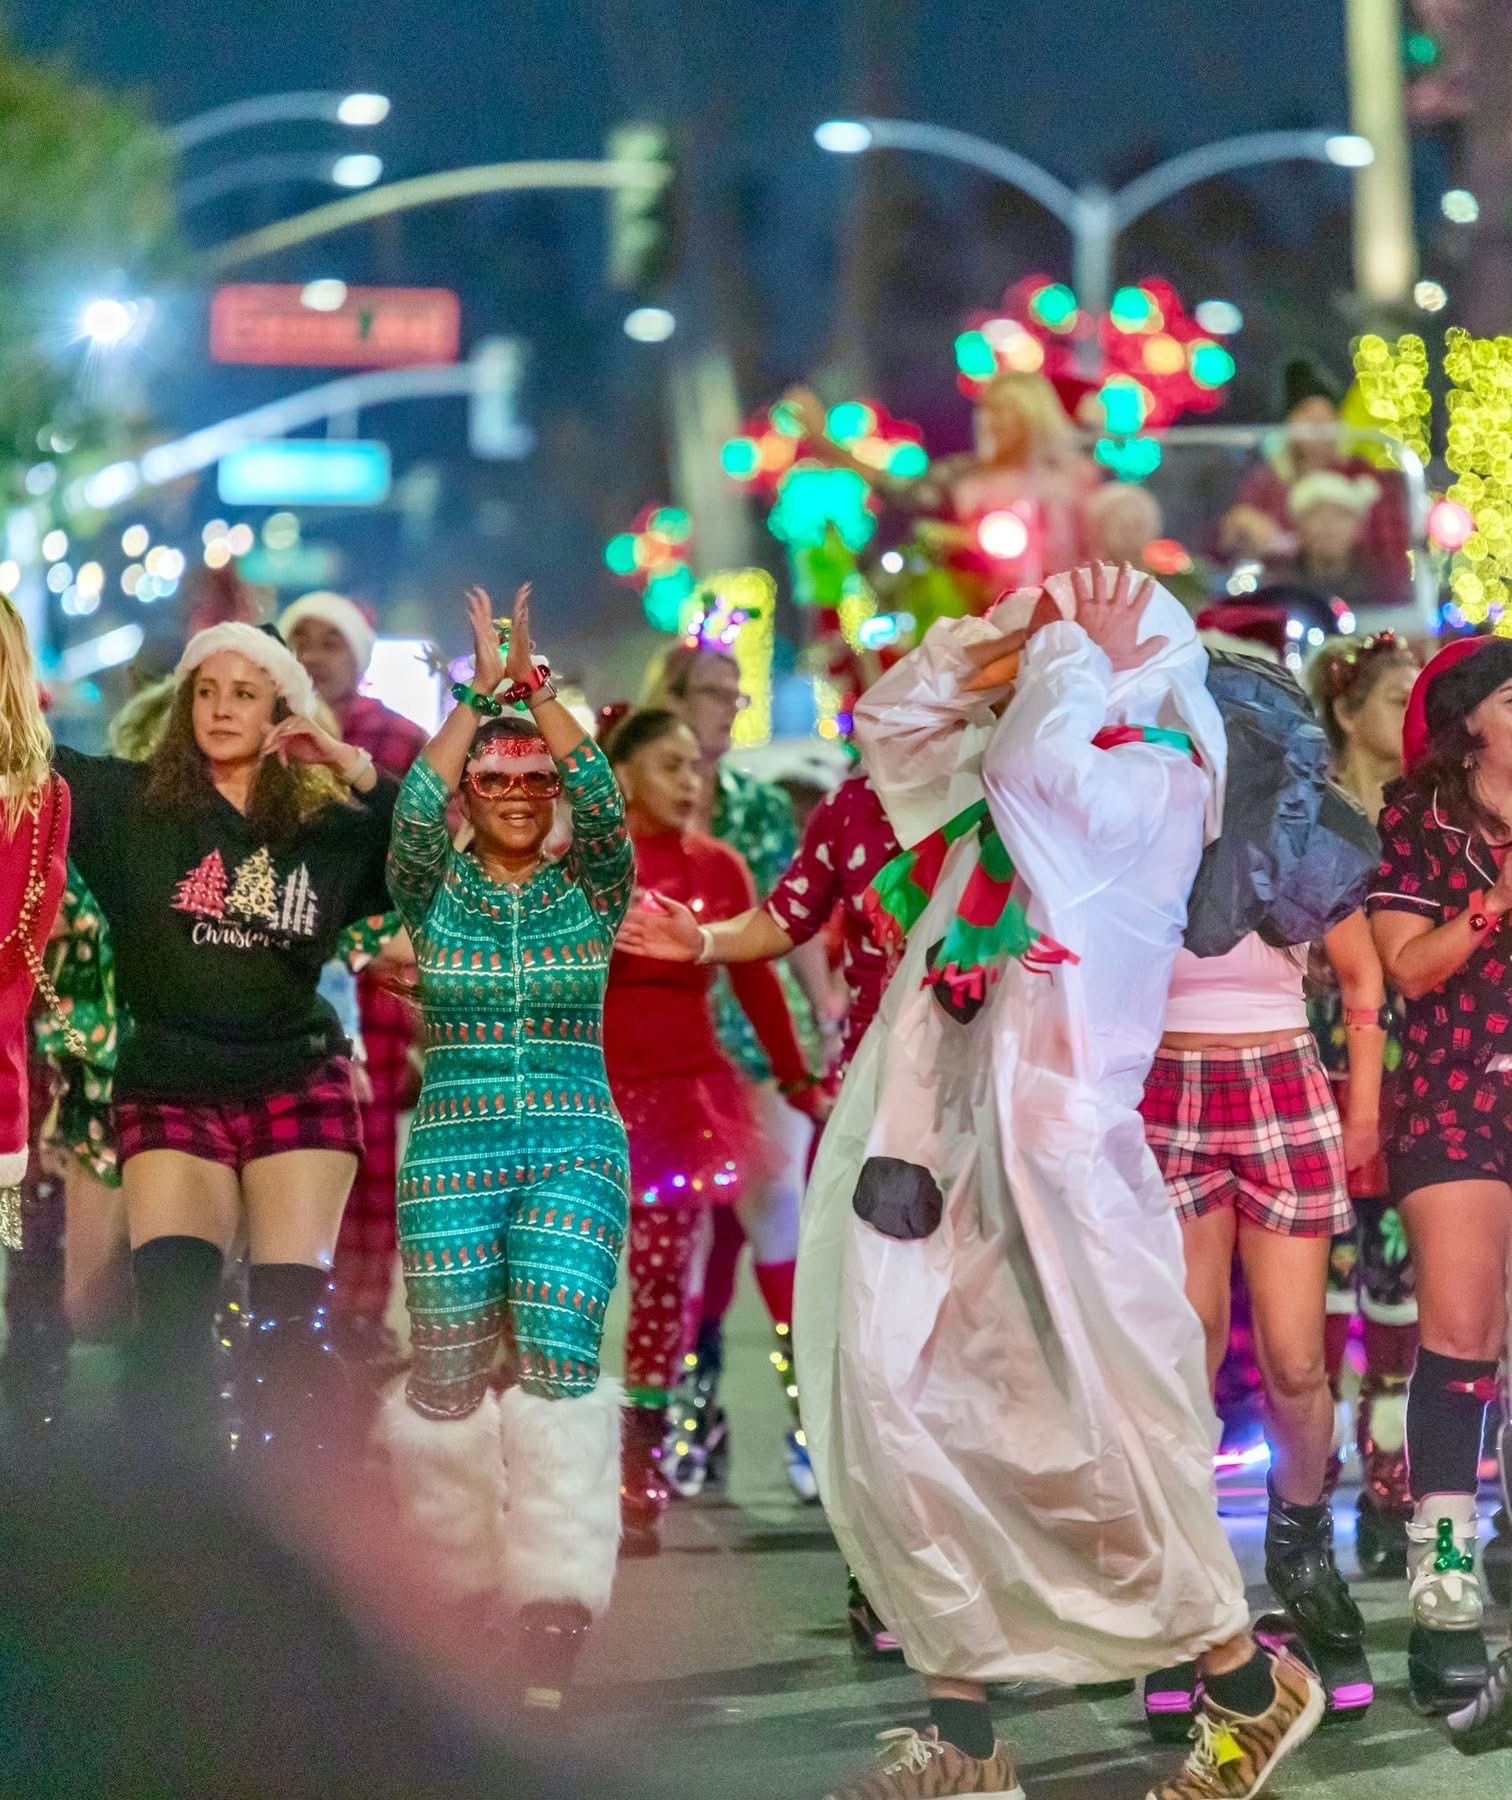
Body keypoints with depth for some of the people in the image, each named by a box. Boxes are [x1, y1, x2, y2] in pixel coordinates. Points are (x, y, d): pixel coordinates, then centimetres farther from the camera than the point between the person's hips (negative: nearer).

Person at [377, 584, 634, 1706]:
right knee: (446, 1381, -1)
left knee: (558, 1369, -15)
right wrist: (478, 692, -16)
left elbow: (602, 798, -11)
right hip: (452, 1146, 1)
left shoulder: (592, 888, 7)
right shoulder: (435, 888, 7)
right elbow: (414, 809, -13)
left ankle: (555, 1641, -18)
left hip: (577, 1148, -1)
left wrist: (536, 682, -16)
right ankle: (465, 1584, 19)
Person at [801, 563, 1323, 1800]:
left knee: (1098, 1439, -6)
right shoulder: (1008, 777, 18)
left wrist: (1073, 648, -6)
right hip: (940, 1145, 8)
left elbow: (1031, 765, -23)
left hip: (1052, 1144, -8)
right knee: (901, 1424, 2)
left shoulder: (1157, 779, -5)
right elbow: (894, 719, 24)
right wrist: (1007, 630, 11)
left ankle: (1250, 1688, 11)